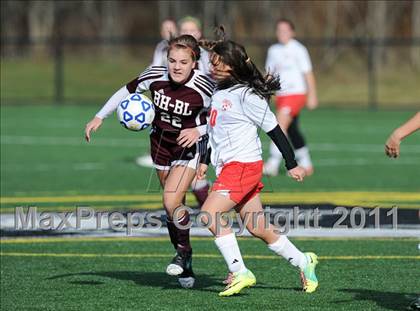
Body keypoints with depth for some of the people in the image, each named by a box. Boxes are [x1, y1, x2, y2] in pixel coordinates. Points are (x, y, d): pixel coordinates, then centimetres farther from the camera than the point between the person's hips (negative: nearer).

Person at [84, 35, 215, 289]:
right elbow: (127, 90, 2)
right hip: (161, 142, 4)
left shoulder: (204, 88, -24)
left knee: (171, 203, -20)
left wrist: (199, 131, -25)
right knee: (173, 204, 11)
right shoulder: (155, 76, -16)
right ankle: (186, 267, 24)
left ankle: (184, 251, 5)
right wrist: (100, 117, 2)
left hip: (190, 145, -4)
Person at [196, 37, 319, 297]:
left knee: (210, 214, -19)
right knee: (258, 229, 11)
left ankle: (240, 273, -14)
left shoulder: (246, 95, -14)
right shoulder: (219, 93, 12)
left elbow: (273, 129, -11)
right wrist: (206, 161, 23)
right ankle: (304, 262, 26)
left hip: (244, 165, -9)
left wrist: (292, 164, -8)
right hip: (227, 168, 9)